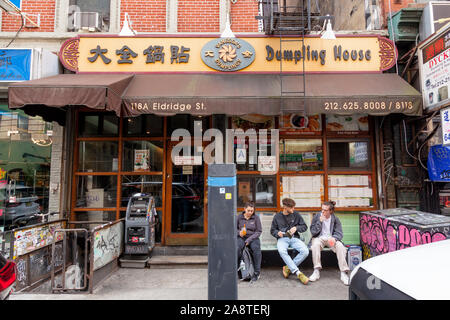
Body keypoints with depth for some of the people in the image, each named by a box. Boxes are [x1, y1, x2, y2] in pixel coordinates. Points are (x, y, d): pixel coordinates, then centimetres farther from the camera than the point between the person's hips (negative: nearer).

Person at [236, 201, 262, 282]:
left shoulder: (256, 218, 1)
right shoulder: (239, 217, 4)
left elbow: (259, 231, 0)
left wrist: (249, 239, -11)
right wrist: (239, 232, -11)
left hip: (253, 238, 0)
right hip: (241, 238, 0)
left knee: (256, 248, -32)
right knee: (237, 248, -32)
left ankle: (257, 272, -16)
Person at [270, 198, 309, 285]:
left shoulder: (296, 214, 6)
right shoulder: (277, 216, 5)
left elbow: (304, 226, 11)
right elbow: (272, 230, 12)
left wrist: (296, 228, -9)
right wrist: (277, 233, -11)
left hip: (294, 238, 2)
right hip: (282, 239, -1)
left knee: (305, 251, -27)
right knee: (282, 251, -36)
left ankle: (288, 268, -12)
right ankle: (298, 273, -30)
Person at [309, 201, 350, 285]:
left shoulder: (335, 219, 1)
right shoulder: (317, 216, -2)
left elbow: (339, 233, -3)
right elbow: (313, 232, -6)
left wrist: (334, 238, -26)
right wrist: (320, 221, -18)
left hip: (331, 238, 1)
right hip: (319, 238, -1)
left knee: (340, 246, -29)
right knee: (315, 244, -34)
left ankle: (344, 273, -22)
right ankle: (316, 271, -28)